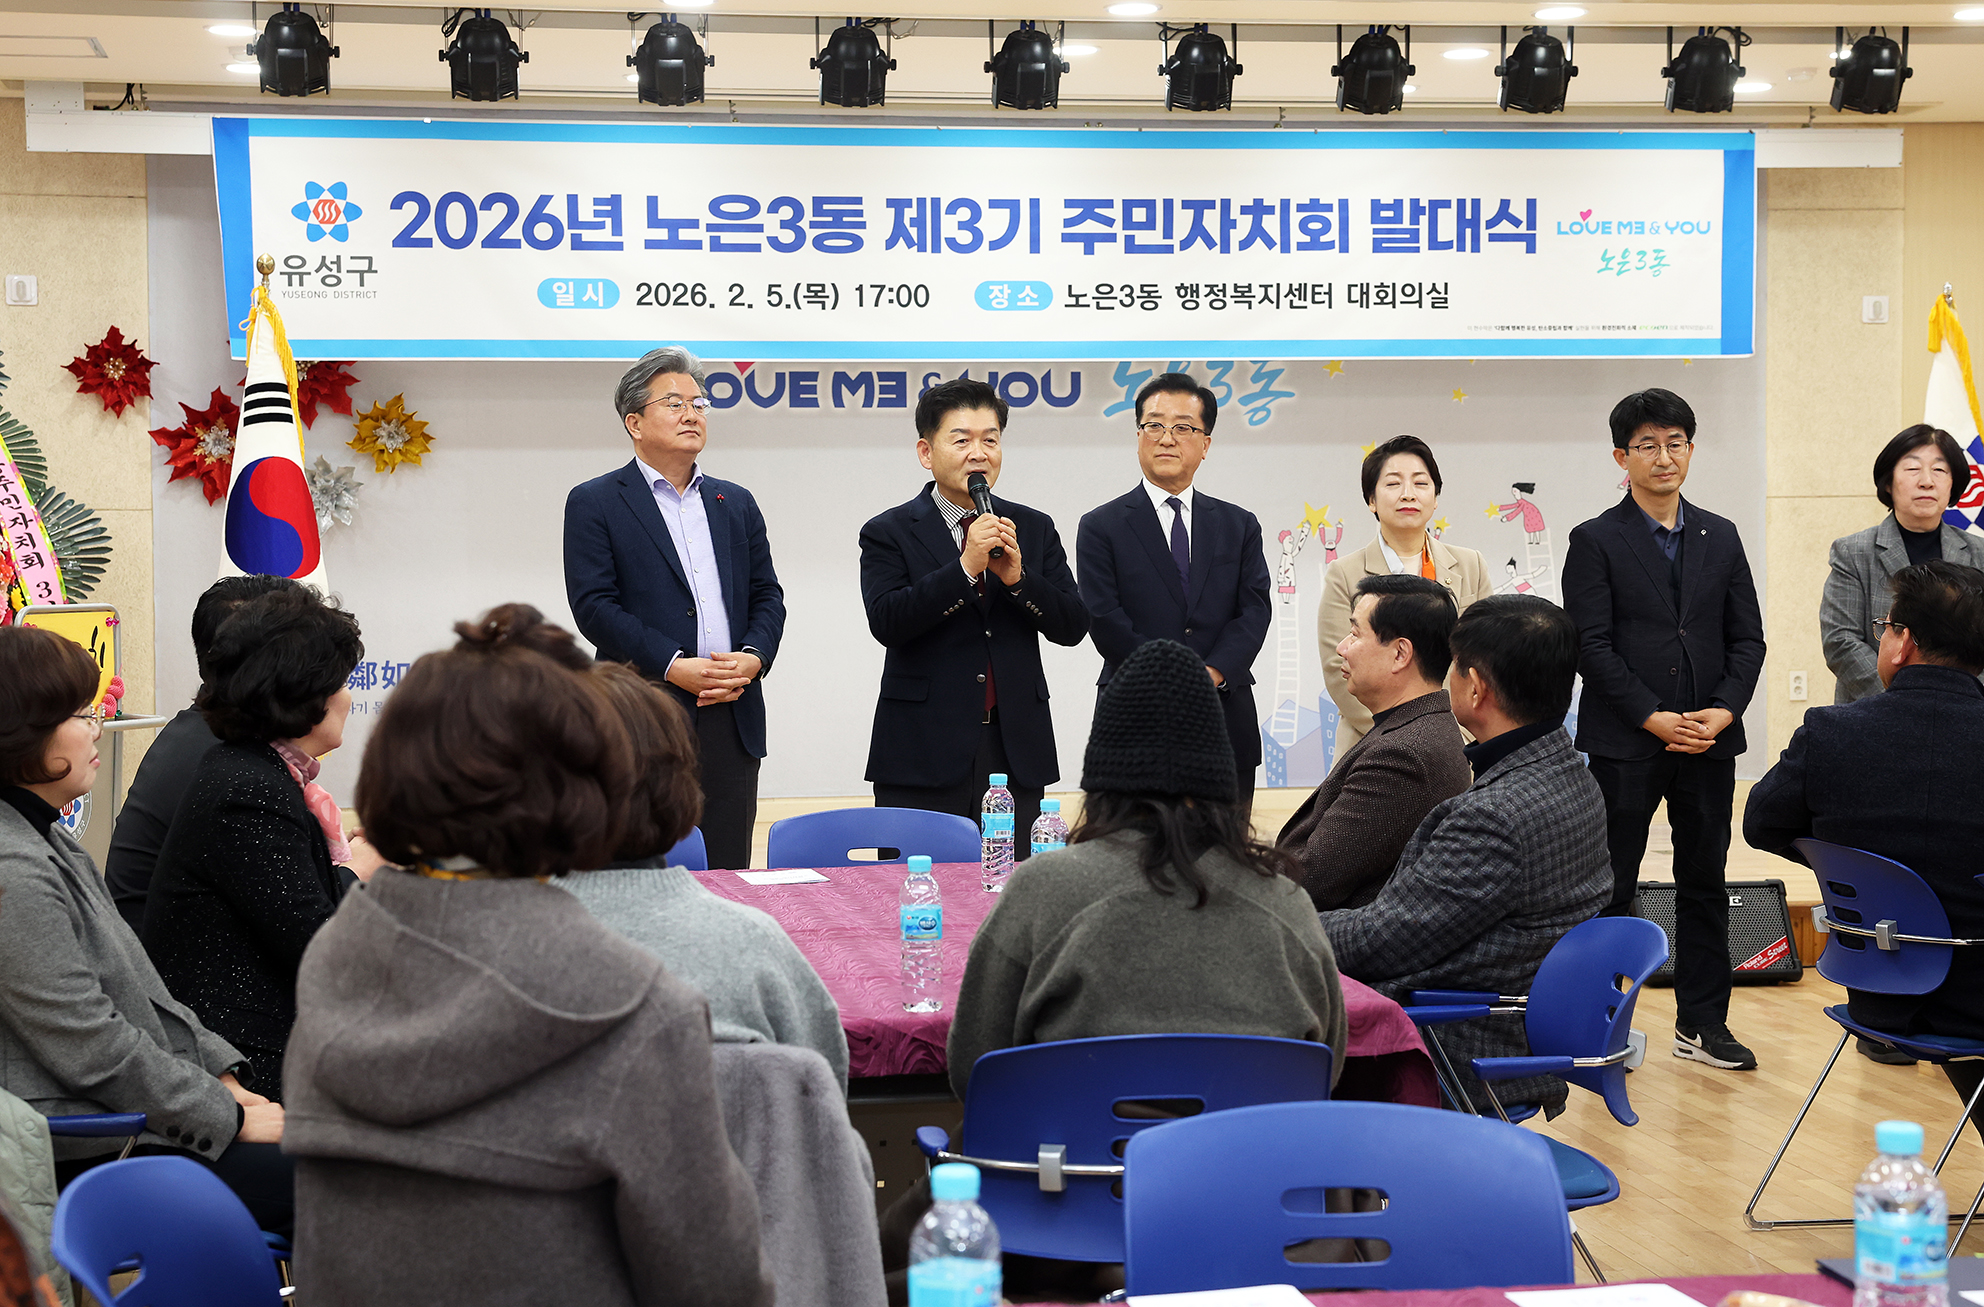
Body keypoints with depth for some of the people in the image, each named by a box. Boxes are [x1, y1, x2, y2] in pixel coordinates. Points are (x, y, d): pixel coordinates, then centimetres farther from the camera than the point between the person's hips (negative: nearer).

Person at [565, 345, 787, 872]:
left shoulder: (736, 503, 19)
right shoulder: (594, 503, 2)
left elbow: (766, 596, 16)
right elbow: (593, 605, -7)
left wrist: (753, 657, -5)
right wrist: (673, 666, -16)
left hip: (732, 716, 5)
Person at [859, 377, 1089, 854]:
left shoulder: (1035, 529, 12)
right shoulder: (889, 533, 2)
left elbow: (1074, 626, 5)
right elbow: (886, 622, -13)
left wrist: (1017, 577, -12)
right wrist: (966, 566, -19)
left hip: (1015, 753, 3)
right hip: (924, 754, -3)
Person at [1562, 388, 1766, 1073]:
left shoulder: (1721, 537, 10)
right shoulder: (1595, 541, -2)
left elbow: (1747, 637, 9)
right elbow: (1591, 646, -8)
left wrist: (1724, 711, -7)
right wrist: (1655, 718, -14)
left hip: (1710, 739, 4)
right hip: (1625, 742, -4)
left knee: (1705, 882, 9)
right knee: (1610, 888, 2)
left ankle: (1702, 1022, 19)